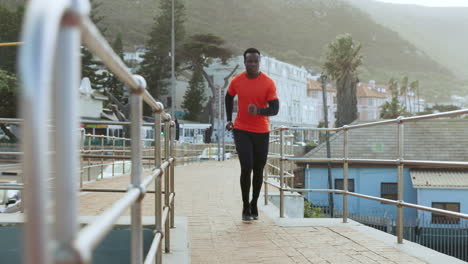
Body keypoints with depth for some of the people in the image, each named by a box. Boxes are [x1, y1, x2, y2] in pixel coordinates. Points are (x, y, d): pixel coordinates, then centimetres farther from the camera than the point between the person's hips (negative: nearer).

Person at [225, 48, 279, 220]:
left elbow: (275, 109, -12)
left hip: (261, 132, 1)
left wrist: (259, 110, -31)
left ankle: (254, 205, 29)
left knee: (258, 170, 10)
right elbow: (229, 97, 18)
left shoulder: (268, 83, -9)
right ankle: (246, 207, 4)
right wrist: (229, 119, 11)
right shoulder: (236, 81, -3)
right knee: (246, 168, -12)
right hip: (241, 131, 0)